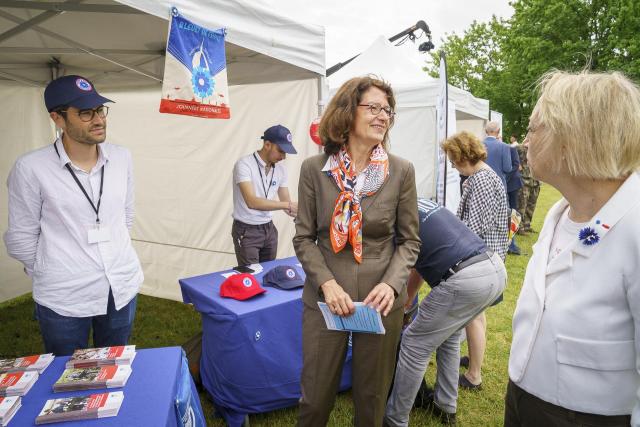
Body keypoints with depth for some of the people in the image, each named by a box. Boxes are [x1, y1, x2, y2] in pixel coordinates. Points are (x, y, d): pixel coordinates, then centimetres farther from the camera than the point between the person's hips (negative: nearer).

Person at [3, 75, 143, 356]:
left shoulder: (121, 158, 0)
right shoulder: (31, 168, -13)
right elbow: (21, 238, -3)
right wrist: (50, 277, 7)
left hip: (123, 288, 3)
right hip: (63, 299, -3)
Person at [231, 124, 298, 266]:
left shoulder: (280, 170, 2)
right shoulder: (244, 164, -17)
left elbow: (286, 202, 5)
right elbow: (252, 201, -29)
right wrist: (287, 205, -34)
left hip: (269, 229, 6)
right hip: (246, 231, -6)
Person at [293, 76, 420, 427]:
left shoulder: (401, 171, -4)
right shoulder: (314, 169, -5)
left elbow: (409, 240, 1)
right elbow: (304, 238, -1)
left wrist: (391, 283, -16)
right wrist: (327, 283, -15)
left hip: (381, 301, 1)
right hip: (325, 299, 0)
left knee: (372, 398, 18)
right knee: (315, 396, 15)